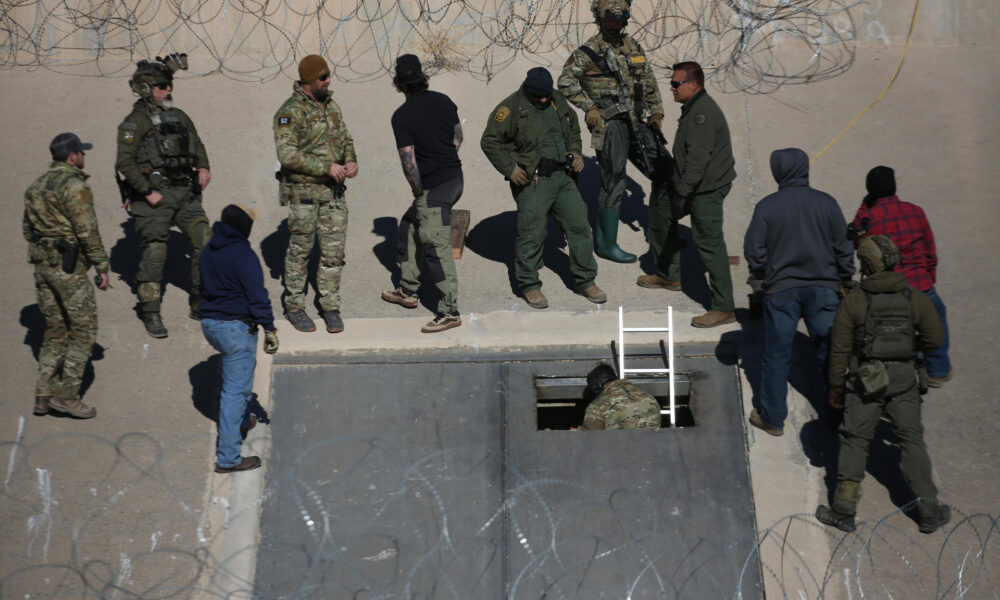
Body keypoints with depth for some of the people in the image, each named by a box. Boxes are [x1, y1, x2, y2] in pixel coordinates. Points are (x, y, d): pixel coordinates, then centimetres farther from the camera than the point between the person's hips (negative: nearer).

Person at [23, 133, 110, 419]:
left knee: (55, 330, 15)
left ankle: (44, 395, 13)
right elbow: (87, 231, -17)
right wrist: (102, 267, -12)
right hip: (69, 267, -8)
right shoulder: (74, 186, -14)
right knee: (84, 330, 0)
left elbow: (28, 228, 19)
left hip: (42, 265, 8)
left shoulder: (36, 186, 14)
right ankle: (67, 394, -1)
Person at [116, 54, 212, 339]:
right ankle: (151, 314, 9)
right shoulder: (136, 121, -8)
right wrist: (147, 192, -17)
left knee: (205, 242, -1)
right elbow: (125, 162, -13)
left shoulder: (178, 116, 13)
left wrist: (203, 166, 9)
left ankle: (200, 305, 12)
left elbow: (196, 143, 27)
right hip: (154, 197, -6)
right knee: (154, 253, -4)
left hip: (185, 192, 6)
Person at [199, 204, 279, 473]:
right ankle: (228, 457, -4)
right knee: (236, 389, -5)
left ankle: (241, 422, 48)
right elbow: (257, 296, -19)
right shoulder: (243, 255, -18)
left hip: (209, 323, 9)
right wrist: (269, 329, -14)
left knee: (243, 370, 32)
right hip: (236, 327, -9)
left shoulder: (208, 251, 9)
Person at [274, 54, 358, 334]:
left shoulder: (331, 106, 9)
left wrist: (351, 161, -4)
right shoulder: (290, 112, -13)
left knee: (334, 251, 6)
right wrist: (327, 167, -22)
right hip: (304, 191, -6)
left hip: (334, 190, 6)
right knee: (300, 250, 6)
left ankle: (330, 307, 17)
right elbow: (287, 155, -21)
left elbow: (346, 138, 18)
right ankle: (294, 307, 20)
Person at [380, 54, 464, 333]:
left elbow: (409, 163, -19)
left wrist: (418, 191, -5)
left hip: (434, 187, -9)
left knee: (436, 248, -3)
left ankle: (450, 311, 1)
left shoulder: (402, 116, -16)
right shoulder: (443, 100, 5)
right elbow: (458, 138, 14)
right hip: (455, 177, 9)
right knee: (408, 229, 22)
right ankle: (407, 291, 31)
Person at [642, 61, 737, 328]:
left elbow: (698, 159, -28)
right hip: (693, 184, 11)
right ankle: (669, 276, 35)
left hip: (707, 189, -11)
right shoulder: (693, 108, 12)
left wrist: (683, 193, -27)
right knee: (660, 211, 22)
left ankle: (724, 308, -7)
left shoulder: (703, 113, -22)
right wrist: (678, 187, 22)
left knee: (708, 241, -11)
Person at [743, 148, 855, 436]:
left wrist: (762, 276, 13)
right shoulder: (827, 203, -1)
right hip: (823, 288, 2)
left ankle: (771, 417, 15)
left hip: (781, 290, -2)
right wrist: (845, 280, 16)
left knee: (776, 355, 8)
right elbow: (843, 247, 4)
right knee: (830, 352, 11)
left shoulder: (767, 206, -7)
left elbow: (754, 250, -6)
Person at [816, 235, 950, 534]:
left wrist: (835, 385, 3)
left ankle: (844, 510, 10)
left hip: (865, 379, -2)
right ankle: (929, 510, 14)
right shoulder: (915, 298, -4)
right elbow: (935, 337, 1)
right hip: (903, 378, 2)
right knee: (911, 439, 12)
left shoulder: (853, 301, -11)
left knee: (855, 440, 7)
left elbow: (839, 348, -7)